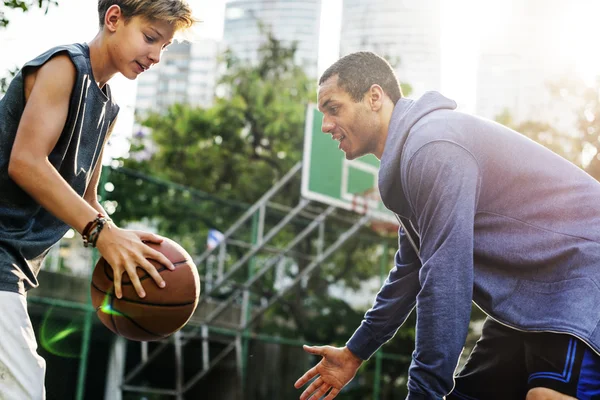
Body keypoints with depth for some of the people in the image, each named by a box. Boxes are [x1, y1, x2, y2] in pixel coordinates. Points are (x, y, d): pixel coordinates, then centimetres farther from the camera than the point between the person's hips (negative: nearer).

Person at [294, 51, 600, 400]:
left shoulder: (432, 144, -21)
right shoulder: (411, 148, 13)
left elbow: (444, 281, -24)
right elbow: (411, 271, 22)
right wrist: (355, 353, 25)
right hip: (534, 297, 10)